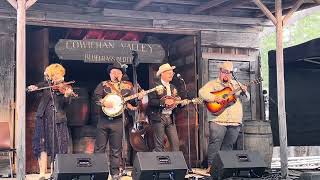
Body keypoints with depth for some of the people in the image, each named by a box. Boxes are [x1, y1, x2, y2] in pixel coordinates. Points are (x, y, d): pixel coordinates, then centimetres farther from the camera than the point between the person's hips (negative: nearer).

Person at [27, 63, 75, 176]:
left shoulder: (65, 88, 3)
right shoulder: (46, 84, 11)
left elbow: (65, 104, -9)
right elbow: (33, 87, 10)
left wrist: (67, 95, -30)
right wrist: (32, 87, -13)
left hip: (58, 120, -1)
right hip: (43, 119, 2)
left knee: (59, 147, -1)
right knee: (42, 145, -3)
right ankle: (42, 174, -2)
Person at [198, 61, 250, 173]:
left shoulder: (236, 85, 20)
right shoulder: (213, 84, 7)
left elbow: (246, 99, 18)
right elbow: (202, 93, -8)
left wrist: (244, 92, -4)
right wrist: (215, 98, -19)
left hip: (235, 121, 4)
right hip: (218, 120, -4)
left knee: (228, 146, 6)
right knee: (215, 143, -12)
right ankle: (211, 165, -8)